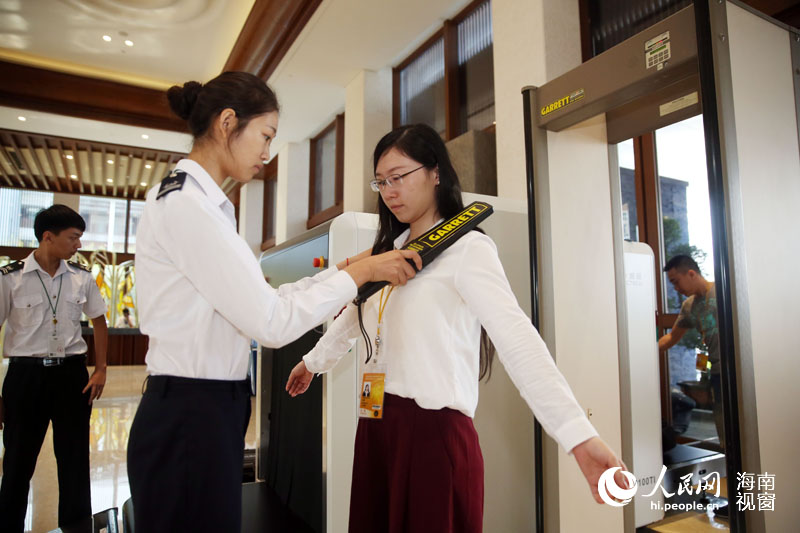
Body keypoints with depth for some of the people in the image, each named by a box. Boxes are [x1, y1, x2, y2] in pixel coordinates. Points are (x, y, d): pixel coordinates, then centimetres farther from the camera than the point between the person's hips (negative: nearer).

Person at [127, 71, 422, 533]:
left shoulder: (198, 201, 11)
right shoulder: (186, 204, -19)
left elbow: (252, 300, 9)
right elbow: (270, 322, -21)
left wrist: (332, 278, 8)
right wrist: (360, 272, -13)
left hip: (207, 412, 9)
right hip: (190, 420, -9)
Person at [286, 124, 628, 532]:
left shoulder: (467, 248, -10)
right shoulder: (390, 249, 13)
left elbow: (517, 339, -23)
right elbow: (352, 317, 26)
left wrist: (580, 436, -31)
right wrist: (313, 361, 38)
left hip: (434, 428, -7)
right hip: (376, 425, 7)